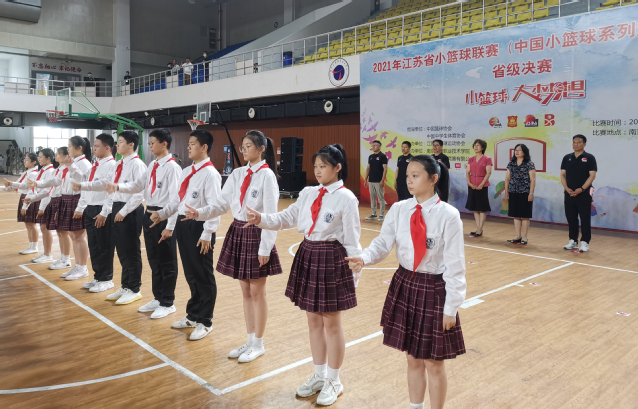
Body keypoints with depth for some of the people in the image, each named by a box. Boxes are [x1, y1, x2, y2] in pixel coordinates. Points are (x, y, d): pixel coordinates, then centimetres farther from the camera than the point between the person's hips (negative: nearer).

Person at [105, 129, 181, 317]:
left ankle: (167, 303, 16)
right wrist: (118, 187, -6)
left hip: (164, 216, -8)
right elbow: (138, 185, 14)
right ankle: (158, 298, 30)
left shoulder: (172, 167, -14)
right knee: (154, 260, 16)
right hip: (150, 214, 8)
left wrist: (170, 226, -19)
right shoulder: (152, 165, 12)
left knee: (167, 261, 3)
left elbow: (175, 198, -17)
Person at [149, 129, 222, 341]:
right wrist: (162, 214, 7)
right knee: (190, 274, 18)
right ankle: (193, 315, 34)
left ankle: (204, 321, 19)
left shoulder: (210, 173, -13)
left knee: (203, 275, 5)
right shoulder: (186, 171, 12)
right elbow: (177, 198, 18)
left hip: (199, 228, -8)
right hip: (183, 225, 8)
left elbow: (214, 206, -18)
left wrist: (207, 234, -20)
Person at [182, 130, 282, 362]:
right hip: (237, 232, 6)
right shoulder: (237, 174, 7)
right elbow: (223, 204, 8)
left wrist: (265, 248, -15)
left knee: (257, 292, 5)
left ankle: (258, 345, 21)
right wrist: (200, 214, -8)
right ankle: (250, 341, 28)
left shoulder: (266, 175, -12)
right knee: (246, 291, 14)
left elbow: (270, 215, -14)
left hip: (256, 234, -6)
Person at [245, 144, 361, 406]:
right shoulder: (308, 193, 6)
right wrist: (262, 220, -7)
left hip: (331, 258, -6)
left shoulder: (346, 198, -11)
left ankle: (334, 381, 27)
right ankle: (319, 376, 35)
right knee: (313, 320, 16)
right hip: (307, 255, 6)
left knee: (331, 323, 7)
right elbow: (287, 218, 8)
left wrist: (355, 270, -8)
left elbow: (352, 239, -10)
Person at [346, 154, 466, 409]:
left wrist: (451, 307, -10)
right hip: (404, 285, 4)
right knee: (413, 358, 18)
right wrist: (364, 258, -30)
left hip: (434, 290, -4)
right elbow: (383, 243, -9)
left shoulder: (448, 215, -14)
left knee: (434, 362, 11)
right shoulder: (399, 209, -2)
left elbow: (455, 264, -12)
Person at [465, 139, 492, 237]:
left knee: (482, 209, -2)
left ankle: (480, 230, 1)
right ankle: (478, 229, 15)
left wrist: (481, 184, -16)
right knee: (475, 208, 8)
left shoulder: (487, 159, -2)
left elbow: (488, 173, -8)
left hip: (482, 186, -5)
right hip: (472, 186, 5)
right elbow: (467, 172, 8)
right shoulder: (471, 159, 12)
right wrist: (469, 183, -7)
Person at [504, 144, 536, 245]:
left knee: (525, 216, 1)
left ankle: (524, 237, 8)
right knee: (516, 215, 8)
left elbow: (533, 180, -7)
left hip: (525, 193, -5)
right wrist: (506, 192, 8)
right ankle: (518, 236, 17)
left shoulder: (529, 164, -4)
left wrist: (531, 193, -12)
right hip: (513, 193, 5)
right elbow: (507, 178, 12)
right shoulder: (511, 164, 9)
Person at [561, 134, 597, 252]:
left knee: (585, 219, -1)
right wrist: (566, 188, -8)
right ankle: (573, 241, 18)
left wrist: (581, 189, -17)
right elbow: (563, 174, 8)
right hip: (569, 193, 4)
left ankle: (585, 242, 6)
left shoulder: (589, 158, -2)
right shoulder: (567, 158, 9)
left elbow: (592, 175, -7)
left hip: (584, 194, -4)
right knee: (571, 218, 8)